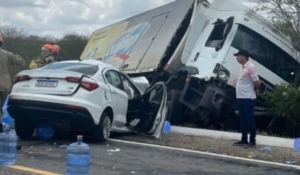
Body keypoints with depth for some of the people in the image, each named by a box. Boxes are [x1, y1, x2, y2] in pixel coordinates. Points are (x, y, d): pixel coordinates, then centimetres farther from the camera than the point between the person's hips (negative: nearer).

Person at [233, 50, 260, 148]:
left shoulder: (250, 67, -15)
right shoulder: (243, 67, 14)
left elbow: (257, 82, -16)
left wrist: (255, 90, 1)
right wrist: (255, 90, 14)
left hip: (248, 98, -9)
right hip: (241, 97, 9)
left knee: (250, 119, -4)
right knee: (242, 120, 12)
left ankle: (252, 141, 1)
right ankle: (244, 140, 19)